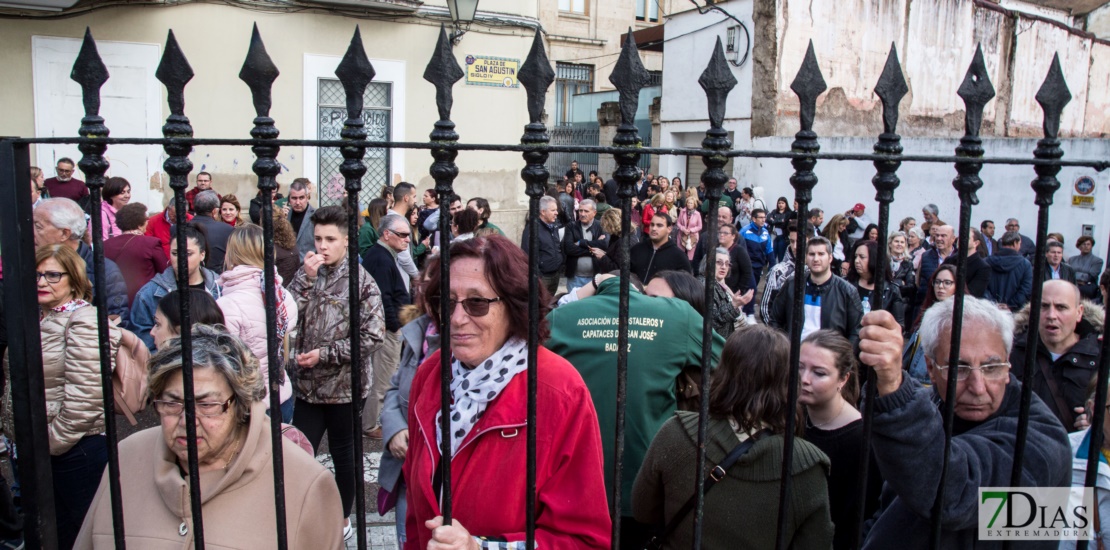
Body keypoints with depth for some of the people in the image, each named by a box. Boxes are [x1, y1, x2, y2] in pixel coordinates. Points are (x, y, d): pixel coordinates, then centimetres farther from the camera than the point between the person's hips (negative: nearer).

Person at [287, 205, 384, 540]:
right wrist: (306, 277, -14)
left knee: (343, 453, 11)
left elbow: (372, 336, -14)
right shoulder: (307, 273, 6)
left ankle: (342, 520, 29)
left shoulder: (360, 281, -8)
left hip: (345, 384, -3)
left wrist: (325, 354, -17)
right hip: (307, 384, 4)